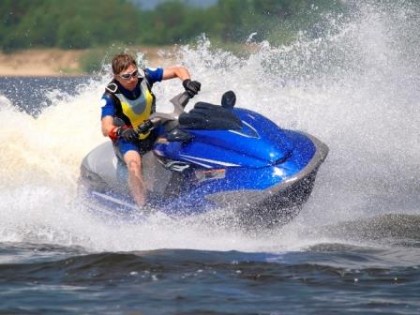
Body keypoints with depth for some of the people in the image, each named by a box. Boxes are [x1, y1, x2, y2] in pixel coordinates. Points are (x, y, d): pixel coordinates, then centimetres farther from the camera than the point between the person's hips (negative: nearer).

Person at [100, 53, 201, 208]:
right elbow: (106, 128, -36)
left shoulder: (144, 76, -14)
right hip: (126, 139, -6)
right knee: (134, 161, -36)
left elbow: (178, 70, -9)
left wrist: (187, 82, -30)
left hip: (151, 130, 6)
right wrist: (120, 131, -58)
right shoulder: (111, 96, -23)